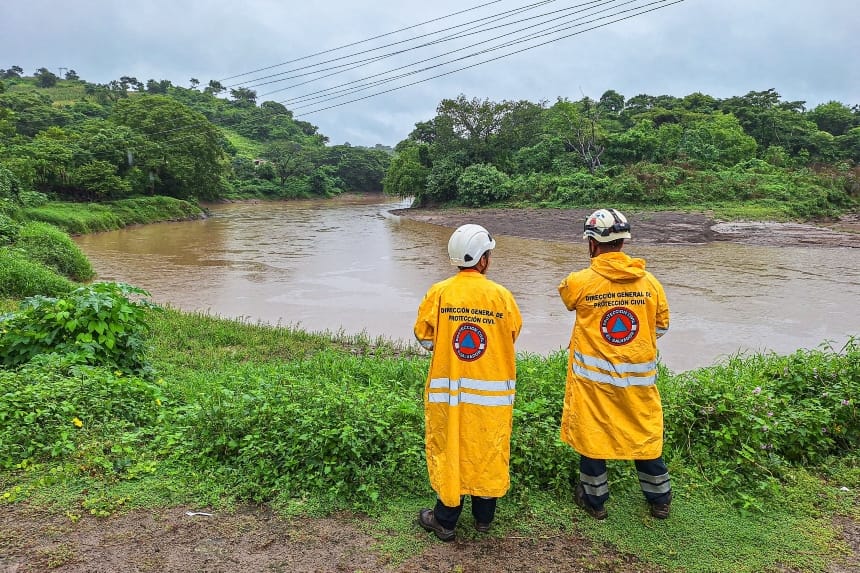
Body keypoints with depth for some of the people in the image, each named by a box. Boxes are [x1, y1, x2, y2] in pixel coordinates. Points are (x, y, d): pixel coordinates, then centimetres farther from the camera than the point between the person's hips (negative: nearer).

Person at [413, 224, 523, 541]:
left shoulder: (439, 292, -10)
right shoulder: (502, 295, -10)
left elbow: (423, 337, -3)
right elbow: (512, 336, 1)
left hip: (448, 390, 0)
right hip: (492, 390, 1)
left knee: (449, 450, 12)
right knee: (488, 451, 16)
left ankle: (445, 520, 24)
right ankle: (484, 517, 32)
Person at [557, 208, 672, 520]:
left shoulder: (580, 282, -14)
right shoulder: (649, 281, -6)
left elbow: (565, 294, 9)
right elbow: (662, 325, 6)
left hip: (593, 377, -2)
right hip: (639, 377, 3)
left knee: (591, 433, 13)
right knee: (645, 434, 17)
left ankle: (594, 499, 28)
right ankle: (660, 500, 34)